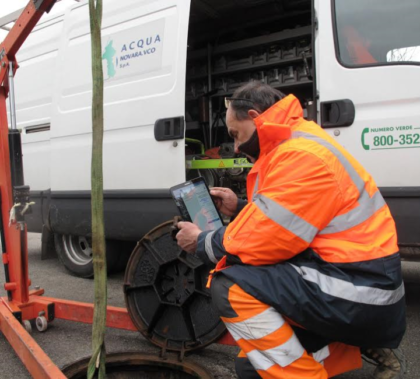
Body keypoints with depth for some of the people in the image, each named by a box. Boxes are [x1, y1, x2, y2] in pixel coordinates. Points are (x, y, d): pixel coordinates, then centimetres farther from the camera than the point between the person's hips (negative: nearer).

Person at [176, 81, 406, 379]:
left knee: (230, 286, -22)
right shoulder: (292, 145, 13)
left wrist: (201, 243, -6)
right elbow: (281, 219, 20)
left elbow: (264, 240, -22)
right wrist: (240, 208, 11)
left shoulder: (300, 153, -21)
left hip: (360, 296, -11)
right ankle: (362, 348, 15)